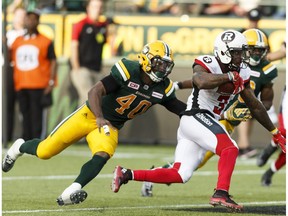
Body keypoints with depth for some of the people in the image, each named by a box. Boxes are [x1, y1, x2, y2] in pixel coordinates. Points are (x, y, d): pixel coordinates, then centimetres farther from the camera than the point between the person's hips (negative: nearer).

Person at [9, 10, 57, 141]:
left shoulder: (45, 42, 3)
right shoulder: (17, 41, 15)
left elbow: (53, 61, 1)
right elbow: (10, 60, 21)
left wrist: (51, 81, -6)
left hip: (38, 86, -4)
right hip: (21, 85, 4)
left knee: (36, 114, -8)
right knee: (25, 113, 7)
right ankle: (26, 139, 13)